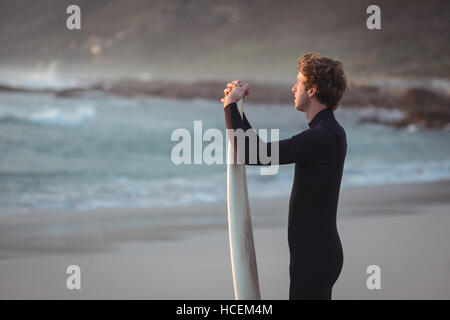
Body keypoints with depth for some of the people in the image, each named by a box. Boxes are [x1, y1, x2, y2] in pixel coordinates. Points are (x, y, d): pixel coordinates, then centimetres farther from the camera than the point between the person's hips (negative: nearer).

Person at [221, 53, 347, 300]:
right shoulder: (330, 131, 12)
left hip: (314, 257, -10)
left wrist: (231, 104, -10)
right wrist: (235, 107, 15)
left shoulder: (322, 137, -21)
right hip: (317, 251, 10)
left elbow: (248, 153, -22)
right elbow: (261, 150, 20)